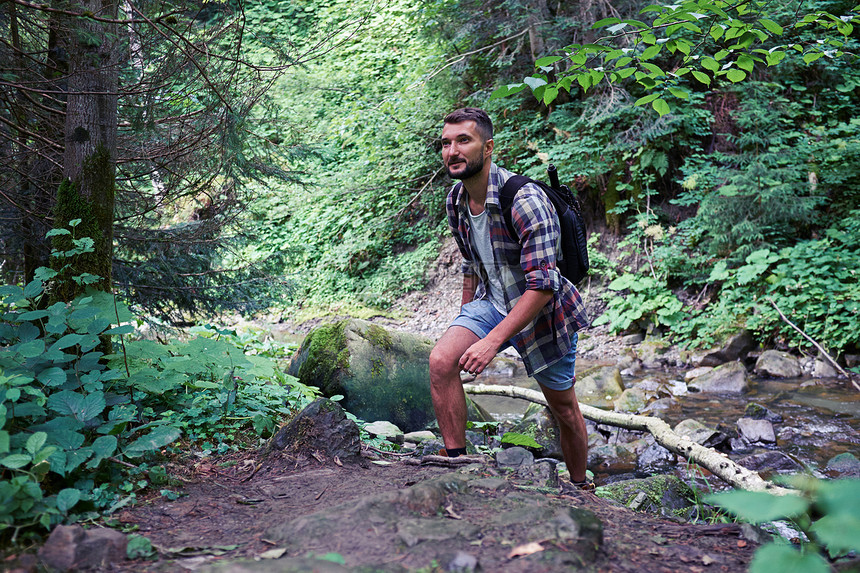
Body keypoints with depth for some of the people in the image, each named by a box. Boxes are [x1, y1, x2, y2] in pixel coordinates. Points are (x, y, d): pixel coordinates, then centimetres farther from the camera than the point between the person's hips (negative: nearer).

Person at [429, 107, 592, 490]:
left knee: (563, 408, 12)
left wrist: (493, 341, -36)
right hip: (491, 300, 5)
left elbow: (542, 286, -32)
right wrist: (464, 323, 18)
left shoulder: (525, 200, -28)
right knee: (441, 361, -20)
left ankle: (580, 486, 37)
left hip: (543, 309, -5)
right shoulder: (455, 202, -5)